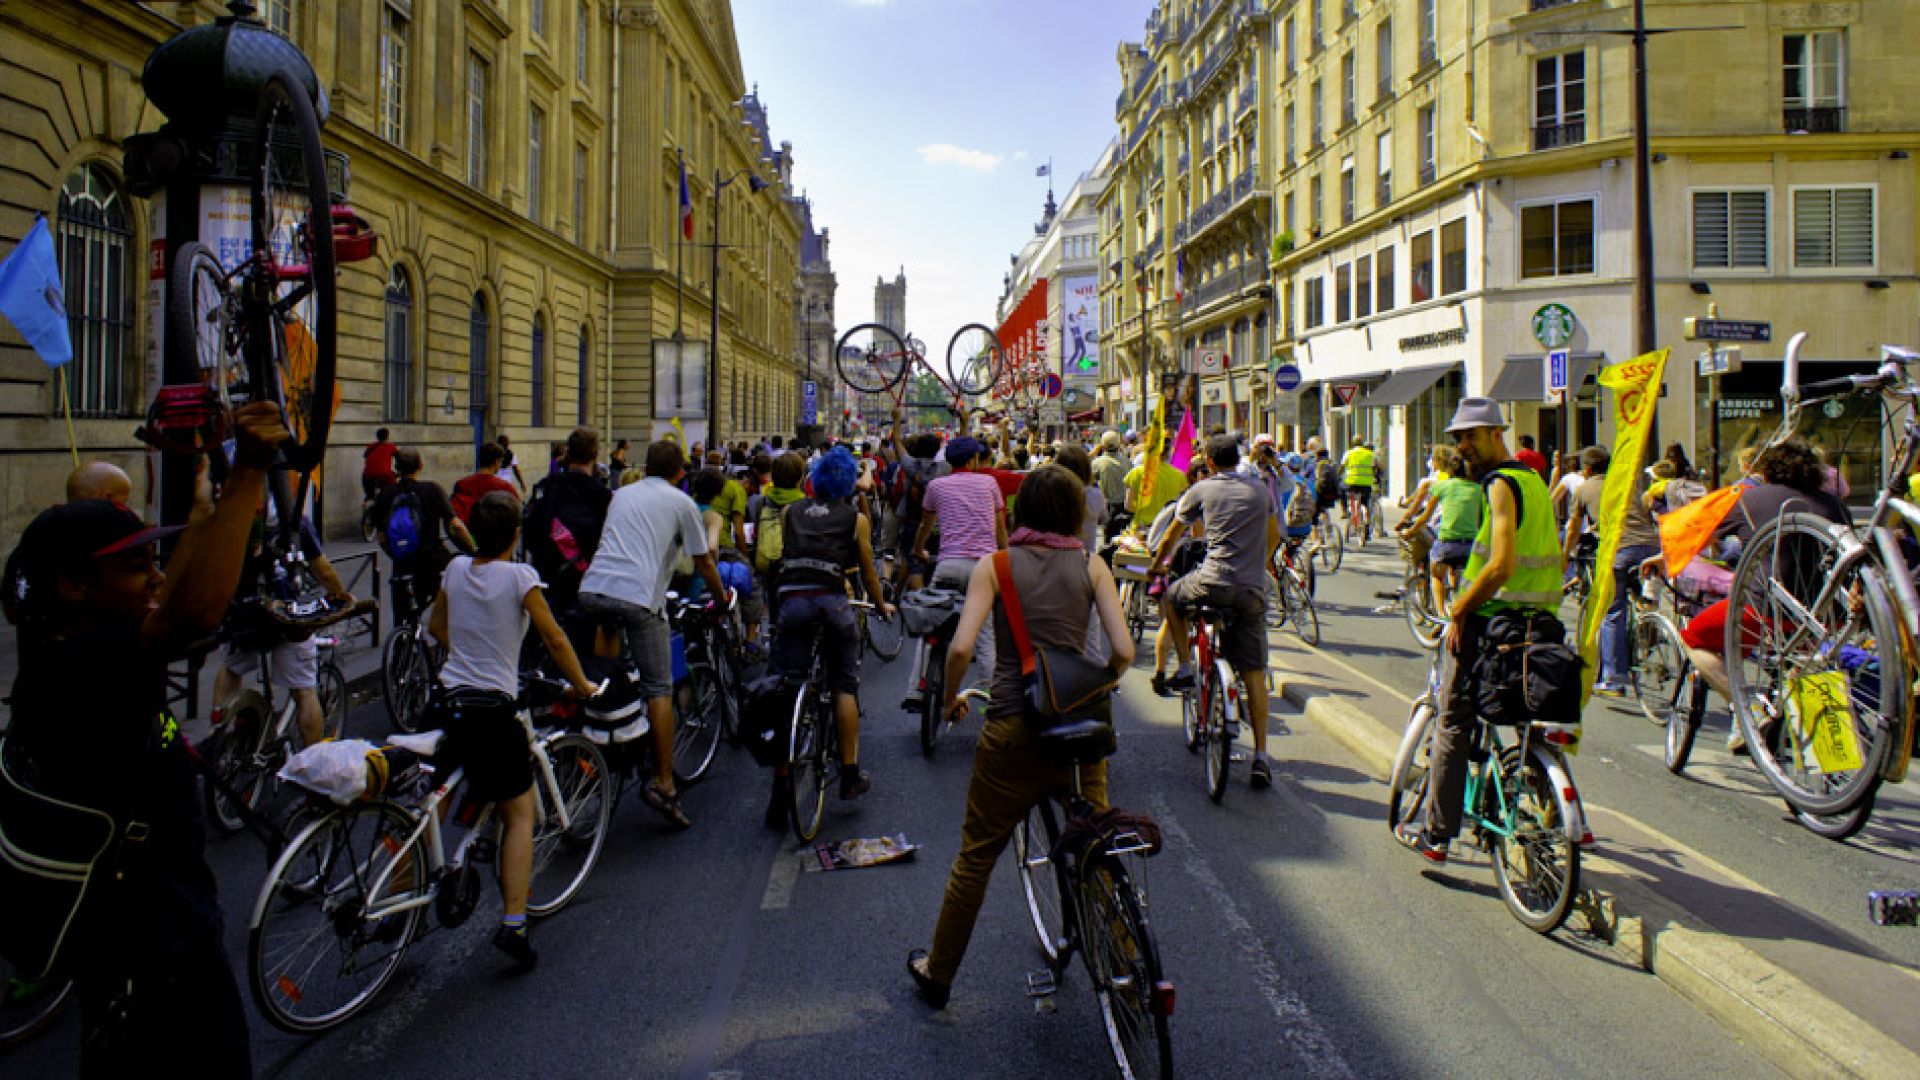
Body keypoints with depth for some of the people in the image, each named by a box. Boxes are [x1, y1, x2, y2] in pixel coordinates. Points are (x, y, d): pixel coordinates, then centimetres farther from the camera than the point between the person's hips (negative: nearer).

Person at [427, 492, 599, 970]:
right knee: (519, 814, 4)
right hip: (492, 707, -5)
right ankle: (512, 923, -5)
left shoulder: (456, 567, 7)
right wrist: (582, 684, 8)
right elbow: (554, 639, -5)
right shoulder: (519, 576, -9)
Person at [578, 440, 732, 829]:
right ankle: (662, 783, -3)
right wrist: (722, 597, 34)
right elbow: (703, 563, 16)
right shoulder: (681, 502, 11)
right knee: (659, 690, 1)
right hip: (638, 596, -4)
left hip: (591, 589, 5)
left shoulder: (621, 494, 26)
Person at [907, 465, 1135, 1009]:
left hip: (1012, 728, -1)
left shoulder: (995, 564, -2)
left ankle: (938, 974, 26)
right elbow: (1124, 651, -5)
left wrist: (950, 698, 5)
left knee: (976, 856, 12)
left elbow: (961, 647, -13)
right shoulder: (1092, 567, 1)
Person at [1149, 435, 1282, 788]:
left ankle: (1184, 670, 22)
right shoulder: (1261, 492, 16)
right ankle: (1261, 757, 6)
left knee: (1170, 600, 30)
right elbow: (1274, 537, 30)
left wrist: (1155, 567, 33)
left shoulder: (1202, 490, 7)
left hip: (1214, 581, -3)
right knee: (1254, 675, 6)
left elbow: (1172, 537, 16)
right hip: (1253, 590, 3)